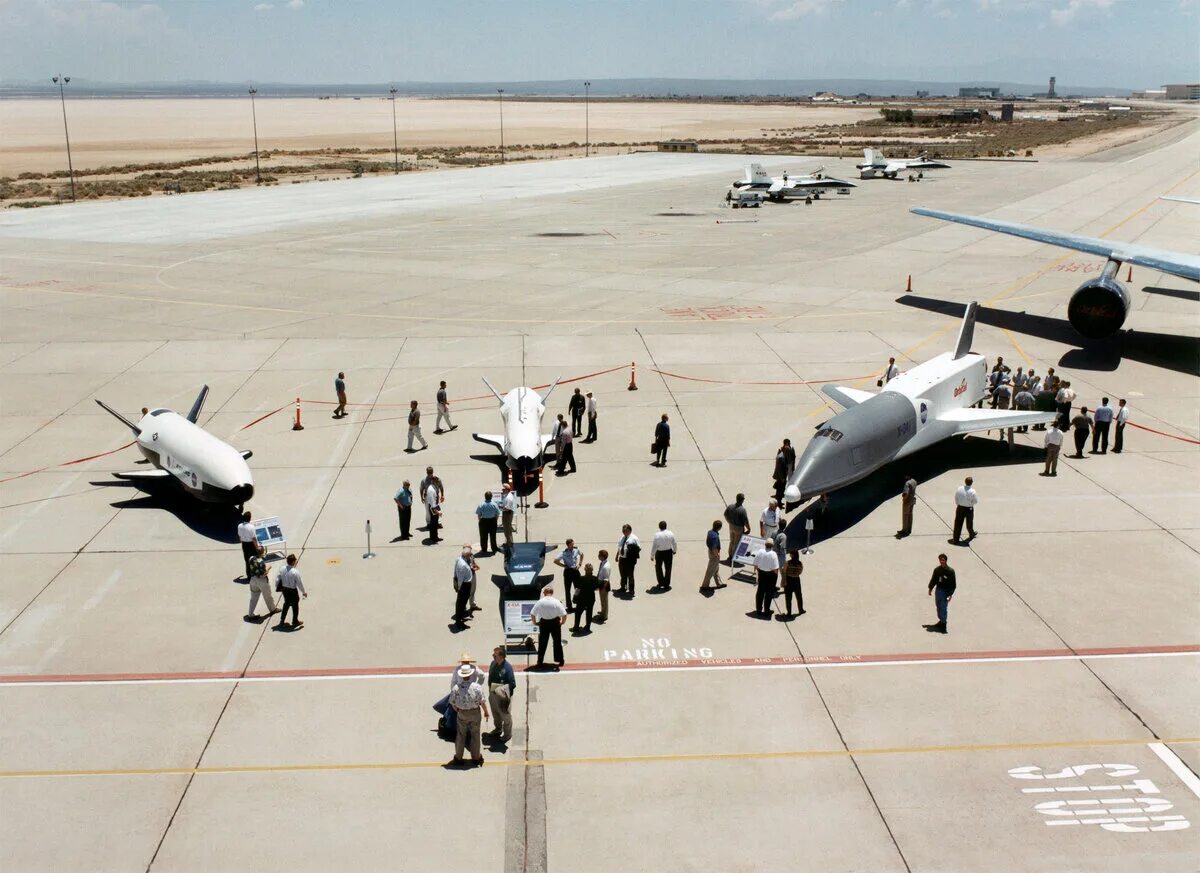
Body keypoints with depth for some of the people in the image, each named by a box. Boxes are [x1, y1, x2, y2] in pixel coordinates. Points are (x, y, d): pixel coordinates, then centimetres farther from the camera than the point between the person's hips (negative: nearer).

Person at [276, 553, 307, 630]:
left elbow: (277, 579, -1)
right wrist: (303, 592, -4)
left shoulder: (282, 569, -11)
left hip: (285, 589, 6)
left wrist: (278, 587, 18)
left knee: (286, 604, 27)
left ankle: (282, 621, 35)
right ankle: (295, 622, 33)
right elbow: (299, 583, -19)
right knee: (295, 606, 16)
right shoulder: (295, 572, -28)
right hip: (293, 591, -6)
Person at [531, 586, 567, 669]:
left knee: (542, 643, 13)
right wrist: (563, 622, 1)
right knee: (557, 642, 13)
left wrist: (535, 622, 5)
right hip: (555, 622, -1)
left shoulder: (540, 602, -10)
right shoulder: (556, 602, -13)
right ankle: (559, 660, 18)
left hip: (544, 623, 1)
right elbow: (564, 614, -15)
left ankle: (540, 661, 16)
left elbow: (532, 614, -10)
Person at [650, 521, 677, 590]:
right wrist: (674, 550, 22)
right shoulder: (670, 534, -8)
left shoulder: (657, 535, -16)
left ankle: (661, 583, 22)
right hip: (669, 552, 2)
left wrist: (652, 555, -2)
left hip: (659, 553, -2)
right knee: (668, 568, 13)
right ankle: (666, 585, 16)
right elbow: (674, 544, 2)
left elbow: (654, 546, -14)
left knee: (658, 568, 19)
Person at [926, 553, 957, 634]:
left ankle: (943, 623, -1)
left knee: (943, 608, -7)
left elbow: (953, 583, -10)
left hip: (946, 591, -6)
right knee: (938, 607, 14)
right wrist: (930, 589, 12)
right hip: (938, 590, 6)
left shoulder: (950, 571, -11)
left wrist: (950, 594, -14)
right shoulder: (937, 569, 4)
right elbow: (933, 580, 15)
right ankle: (941, 621, 27)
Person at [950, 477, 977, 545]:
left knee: (958, 524, 8)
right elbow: (976, 501, -11)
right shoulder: (972, 491, -22)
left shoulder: (959, 489, -13)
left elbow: (956, 498, 1)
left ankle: (956, 539, 10)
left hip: (960, 508, 2)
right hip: (969, 509, -2)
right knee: (969, 523, 21)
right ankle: (971, 535, 45)